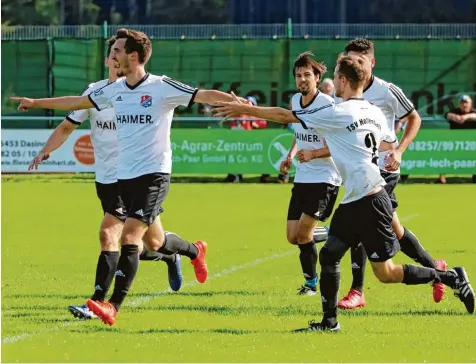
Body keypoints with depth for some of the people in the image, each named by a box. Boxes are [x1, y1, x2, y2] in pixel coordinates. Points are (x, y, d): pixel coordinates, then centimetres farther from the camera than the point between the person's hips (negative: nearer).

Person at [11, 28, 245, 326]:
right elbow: (77, 102, 22)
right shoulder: (113, 90, 8)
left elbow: (205, 96, -15)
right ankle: (195, 251, 45)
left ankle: (113, 306, -19)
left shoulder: (162, 87, -10)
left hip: (154, 175, -6)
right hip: (125, 177, 6)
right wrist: (36, 103, 29)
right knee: (154, 241, 15)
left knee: (129, 238, -16)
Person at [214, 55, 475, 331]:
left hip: (370, 201, -9)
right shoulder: (375, 112, 9)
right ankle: (329, 321, 15)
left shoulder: (338, 113, -14)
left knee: (385, 273, -3)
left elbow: (284, 116, -10)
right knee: (329, 256, 10)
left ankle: (451, 278, 4)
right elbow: (389, 144, 27)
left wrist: (244, 109, 0)